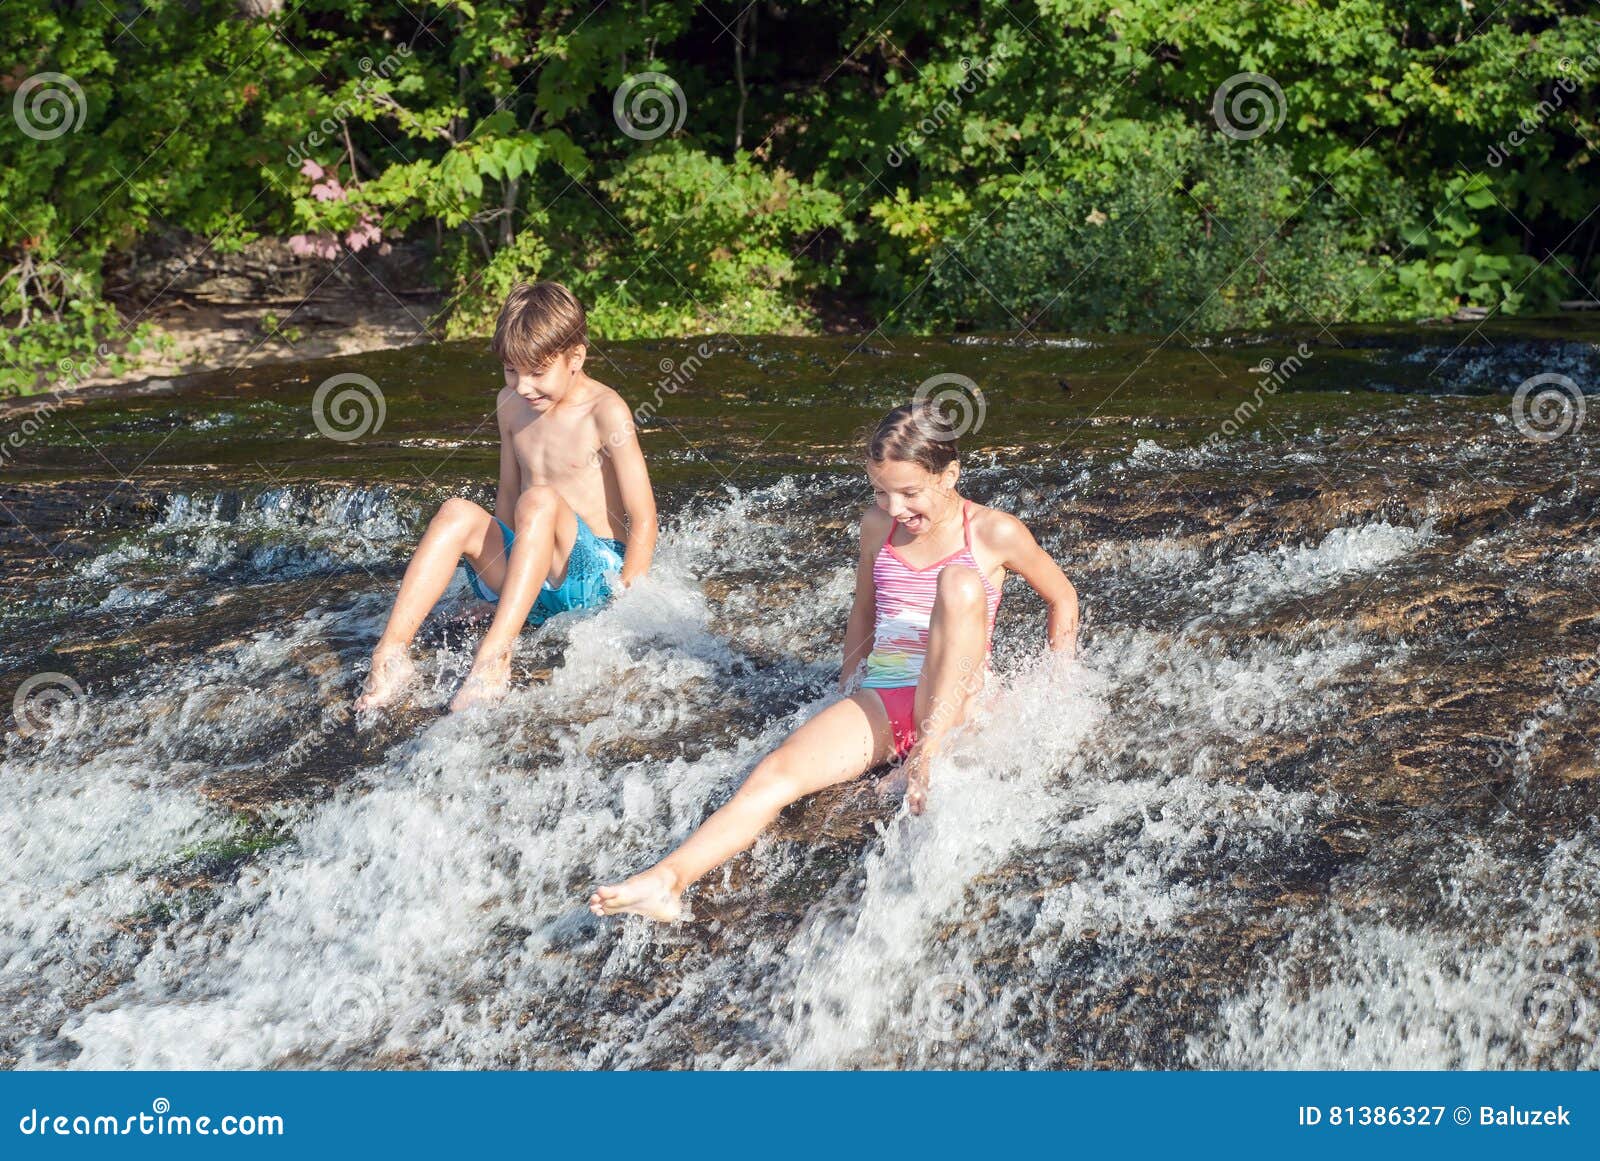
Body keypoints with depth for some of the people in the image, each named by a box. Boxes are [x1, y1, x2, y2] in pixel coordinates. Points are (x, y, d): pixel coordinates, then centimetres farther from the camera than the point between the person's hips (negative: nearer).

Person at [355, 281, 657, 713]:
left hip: (595, 572, -6)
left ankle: (493, 658, -44)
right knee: (458, 513, -20)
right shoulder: (511, 404, 9)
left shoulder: (604, 411, -11)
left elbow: (643, 518, -13)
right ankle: (392, 653, -31)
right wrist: (502, 562, 13)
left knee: (539, 500, -32)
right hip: (534, 588, 6)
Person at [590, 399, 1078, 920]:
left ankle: (927, 759, -34)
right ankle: (668, 879, -47)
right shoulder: (878, 527, 11)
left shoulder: (995, 533, -2)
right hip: (879, 701, 3)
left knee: (960, 582, -31)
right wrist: (847, 689, 23)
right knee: (777, 771, -26)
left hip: (957, 704, -3)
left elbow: (1063, 598, 12)